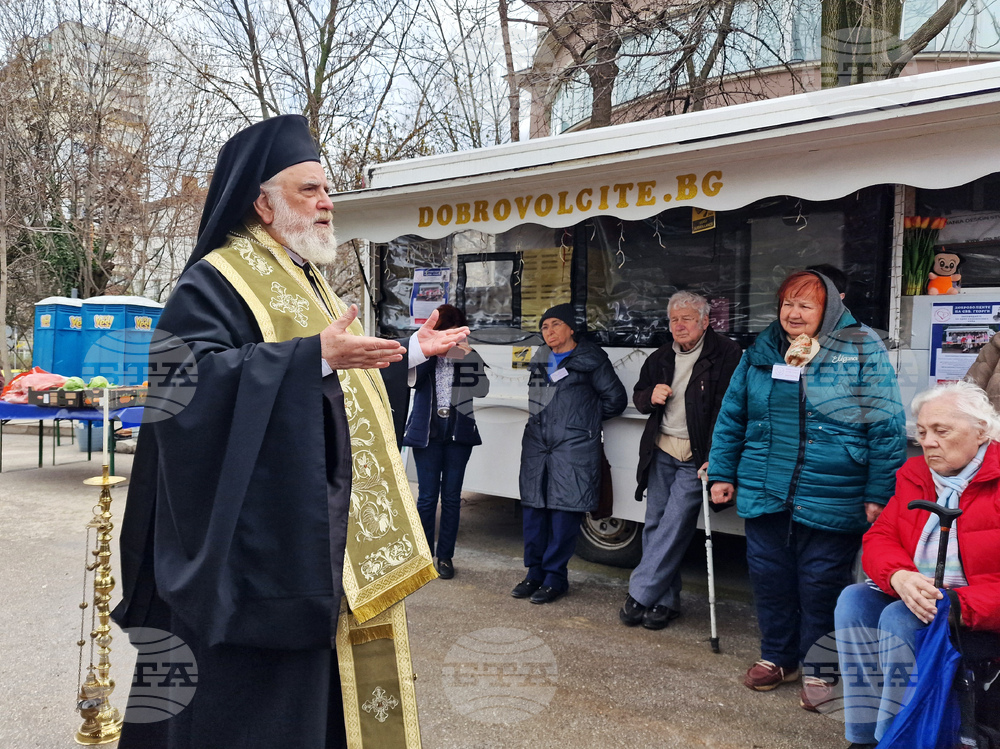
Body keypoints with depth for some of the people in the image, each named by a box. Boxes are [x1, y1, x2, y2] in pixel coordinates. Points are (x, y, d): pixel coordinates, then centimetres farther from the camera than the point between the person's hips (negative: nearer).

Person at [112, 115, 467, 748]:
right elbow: (186, 372, -26)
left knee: (317, 667, 15)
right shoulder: (219, 279, -10)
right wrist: (315, 354, -31)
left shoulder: (307, 281, 18)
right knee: (253, 675, 0)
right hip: (260, 530, -9)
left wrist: (409, 350, 19)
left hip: (323, 526, 9)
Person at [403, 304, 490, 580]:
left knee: (452, 497, 4)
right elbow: (410, 379, -12)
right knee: (427, 496, 0)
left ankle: (445, 556, 14)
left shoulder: (469, 357, 7)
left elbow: (482, 389, -6)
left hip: (458, 433, 1)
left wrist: (470, 358, -15)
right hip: (428, 432, -1)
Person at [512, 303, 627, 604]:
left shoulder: (590, 359, 1)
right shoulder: (540, 359, 16)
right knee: (533, 508, 6)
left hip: (574, 446, -5)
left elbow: (615, 399, 4)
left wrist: (586, 418, 9)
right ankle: (535, 572, 17)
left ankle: (555, 576, 6)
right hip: (537, 444, 6)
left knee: (564, 510, -4)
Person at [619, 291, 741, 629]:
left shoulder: (726, 356, -7)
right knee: (655, 524, 7)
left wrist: (713, 459, -19)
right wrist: (650, 396, -2)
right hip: (660, 452, 6)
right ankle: (666, 601, 18)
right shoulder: (660, 358, 12)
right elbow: (638, 395, 23)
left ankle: (639, 595, -1)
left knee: (674, 525, -8)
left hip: (696, 458, -6)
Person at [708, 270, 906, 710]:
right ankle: (777, 657, 32)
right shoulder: (761, 352, 8)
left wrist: (878, 494, -10)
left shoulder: (863, 351, -4)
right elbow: (731, 416, 14)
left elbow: (887, 427, -6)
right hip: (764, 493, 4)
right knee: (769, 577, 13)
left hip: (831, 502, -4)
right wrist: (722, 473, 11)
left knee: (821, 583, 5)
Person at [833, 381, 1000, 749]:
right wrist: (899, 577, -19)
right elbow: (878, 539, 3)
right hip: (918, 595, 7)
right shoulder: (915, 475, 9)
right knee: (854, 600, -17)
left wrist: (960, 605, -30)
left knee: (900, 618, -28)